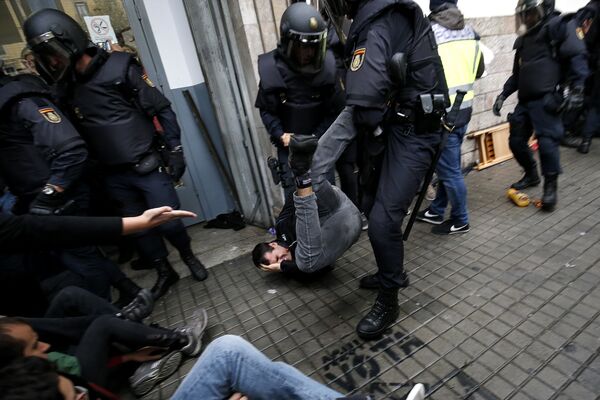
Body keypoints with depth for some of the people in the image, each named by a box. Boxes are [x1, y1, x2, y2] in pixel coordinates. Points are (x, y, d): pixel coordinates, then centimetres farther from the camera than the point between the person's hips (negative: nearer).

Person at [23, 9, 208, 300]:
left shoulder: (120, 67, -7)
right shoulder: (66, 87, 8)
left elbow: (163, 110, -7)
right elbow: (76, 135, 14)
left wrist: (174, 150, -10)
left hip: (147, 167, -5)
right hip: (114, 176, 5)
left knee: (168, 222, -1)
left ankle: (188, 256, 29)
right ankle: (164, 271, 31)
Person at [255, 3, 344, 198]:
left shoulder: (326, 65, -12)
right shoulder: (272, 68, -12)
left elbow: (334, 109, -6)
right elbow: (266, 109, -2)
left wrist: (317, 137, -13)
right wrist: (280, 135, -14)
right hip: (289, 143, 0)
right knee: (293, 190, 4)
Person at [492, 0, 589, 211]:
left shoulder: (559, 27, 2)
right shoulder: (524, 39, 22)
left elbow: (577, 57, -6)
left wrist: (576, 90, -17)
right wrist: (503, 94, 17)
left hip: (546, 99, -7)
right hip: (525, 100, 7)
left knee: (546, 142, -14)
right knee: (516, 141, 7)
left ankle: (550, 187, -1)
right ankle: (531, 175, 28)